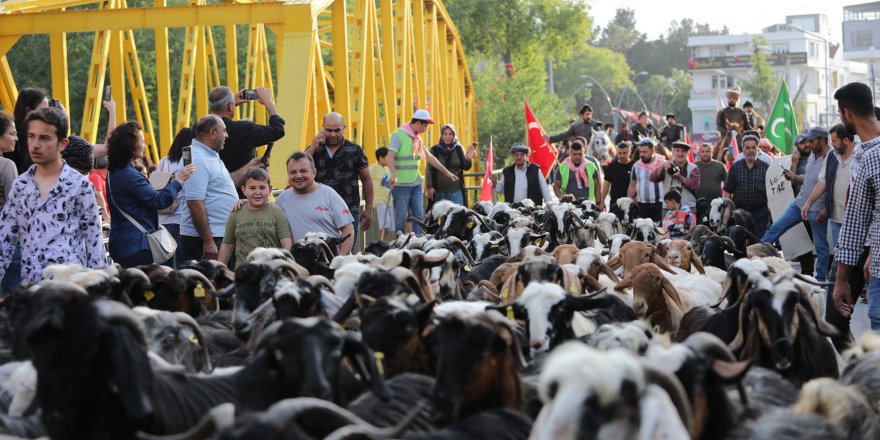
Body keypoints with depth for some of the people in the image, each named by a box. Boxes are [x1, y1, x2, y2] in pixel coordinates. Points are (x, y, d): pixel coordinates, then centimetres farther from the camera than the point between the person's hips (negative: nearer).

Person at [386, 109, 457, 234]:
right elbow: (390, 156, -19)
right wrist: (393, 175, -34)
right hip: (401, 184, -7)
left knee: (419, 217, 2)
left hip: (416, 183, 7)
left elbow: (429, 157, 25)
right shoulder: (398, 135, -8)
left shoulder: (417, 138, 16)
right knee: (401, 217, -4)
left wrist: (447, 172, 28)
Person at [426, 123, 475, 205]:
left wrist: (469, 158, -13)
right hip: (440, 192, -1)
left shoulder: (458, 149, 5)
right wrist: (429, 187, -6)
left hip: (456, 191, 1)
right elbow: (429, 170, 2)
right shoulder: (434, 150, 0)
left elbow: (465, 167, 7)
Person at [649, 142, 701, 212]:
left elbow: (695, 185, -11)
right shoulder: (667, 166, 10)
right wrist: (662, 167, -18)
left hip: (688, 208, -2)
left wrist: (679, 177, -19)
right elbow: (652, 178, -2)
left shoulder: (693, 168, 4)